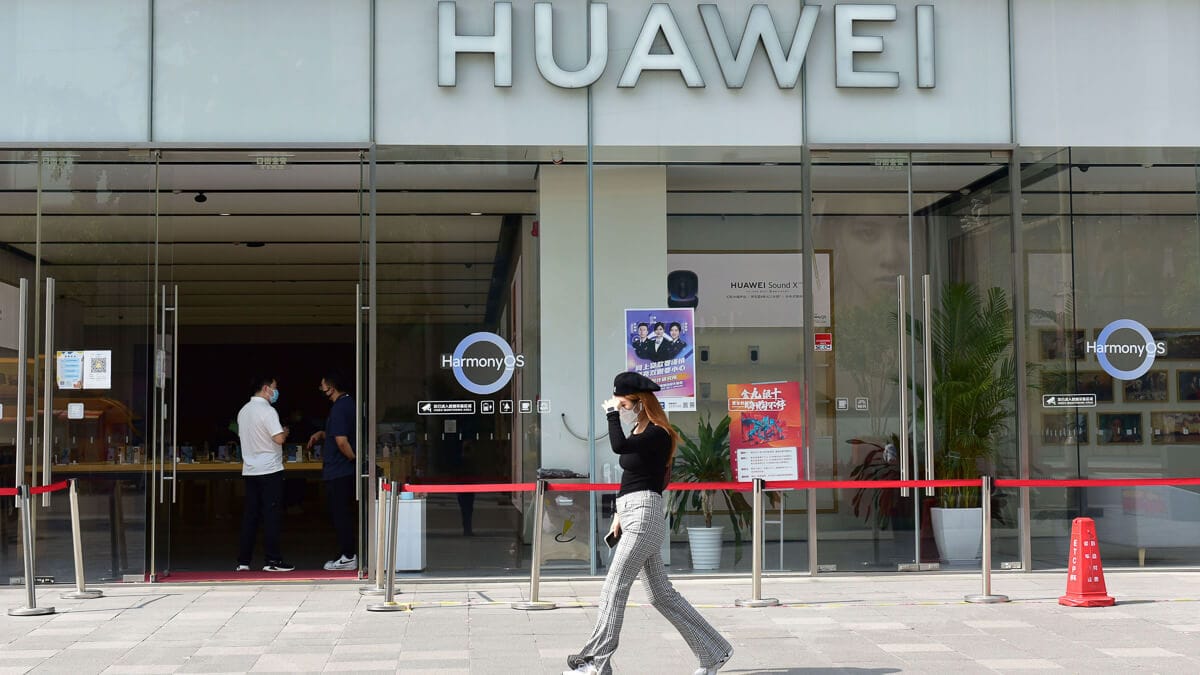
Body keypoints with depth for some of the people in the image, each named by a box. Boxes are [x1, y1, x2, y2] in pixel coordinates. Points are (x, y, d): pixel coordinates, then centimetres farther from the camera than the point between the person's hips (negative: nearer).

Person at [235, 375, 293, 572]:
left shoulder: (243, 411, 12)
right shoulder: (267, 410, -13)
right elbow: (279, 438, -20)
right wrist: (285, 432, 1)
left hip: (249, 470, 7)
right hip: (269, 469, -7)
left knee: (250, 514, 9)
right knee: (272, 515, -3)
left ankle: (243, 561, 8)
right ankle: (272, 560, -3)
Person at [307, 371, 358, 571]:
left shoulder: (339, 408, -18)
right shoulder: (349, 404, 13)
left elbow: (341, 441, -23)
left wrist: (354, 458, -10)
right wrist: (321, 434, 15)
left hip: (337, 472, -10)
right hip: (348, 471, 10)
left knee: (340, 515, -3)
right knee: (344, 514, 15)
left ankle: (347, 558, 0)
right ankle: (349, 554, 19)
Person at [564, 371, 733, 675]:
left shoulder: (658, 434, -11)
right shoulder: (640, 433, 17)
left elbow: (619, 446, -28)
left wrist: (612, 412, -17)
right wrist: (619, 515, 23)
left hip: (644, 516, -10)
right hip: (632, 516, 10)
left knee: (614, 588, -8)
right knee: (661, 594, 10)